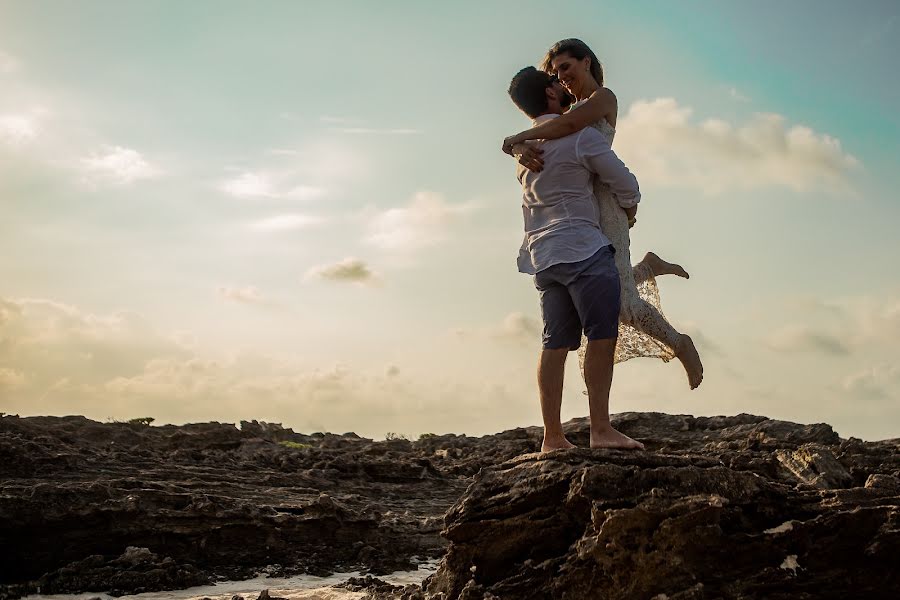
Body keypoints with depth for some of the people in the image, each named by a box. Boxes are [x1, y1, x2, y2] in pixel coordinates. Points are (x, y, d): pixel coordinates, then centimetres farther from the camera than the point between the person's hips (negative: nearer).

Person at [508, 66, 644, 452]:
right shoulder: (581, 134, -5)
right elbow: (625, 184, 1)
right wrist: (628, 207, 20)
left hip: (542, 253, 8)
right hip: (581, 247, -8)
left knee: (556, 343, 5)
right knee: (602, 334, -9)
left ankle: (552, 437, 4)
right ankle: (600, 428, -13)